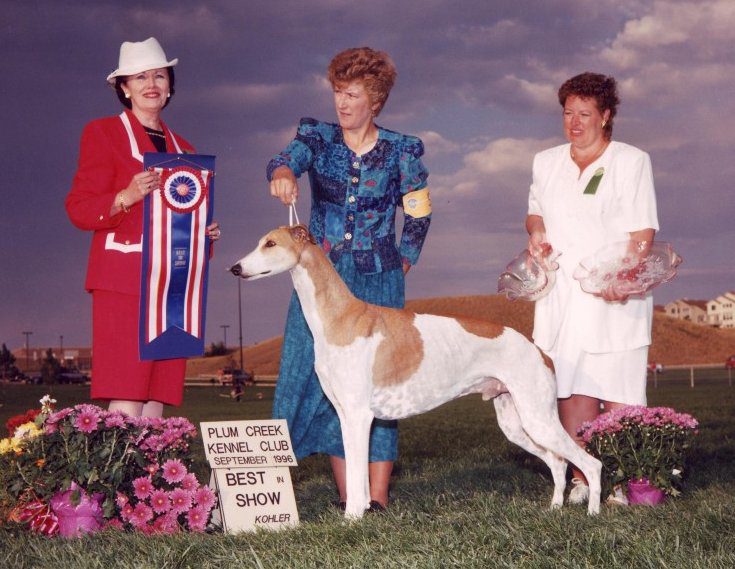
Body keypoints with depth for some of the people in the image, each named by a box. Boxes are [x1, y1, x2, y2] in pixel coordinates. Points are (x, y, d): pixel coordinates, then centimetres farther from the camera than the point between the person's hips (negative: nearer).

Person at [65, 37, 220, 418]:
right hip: (124, 281, -5)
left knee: (155, 406, -2)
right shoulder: (103, 133, 7)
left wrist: (207, 232, 8)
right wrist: (126, 197, -18)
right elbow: (79, 208, -1)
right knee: (126, 407, -15)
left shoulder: (183, 148, 24)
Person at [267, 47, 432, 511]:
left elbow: (419, 214, 11)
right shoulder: (318, 137, 4)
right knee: (325, 378, -3)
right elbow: (289, 157, -17)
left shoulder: (402, 151, 3)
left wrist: (402, 266, 7)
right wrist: (282, 174, -40)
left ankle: (378, 494, -4)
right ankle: (346, 491, 2)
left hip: (378, 281, -2)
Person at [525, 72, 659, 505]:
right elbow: (535, 211, 30)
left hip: (616, 297, -4)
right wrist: (536, 232, 6)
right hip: (563, 293, 4)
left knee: (618, 393, -8)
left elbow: (643, 232, -4)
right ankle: (580, 480, -2)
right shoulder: (546, 162, 17)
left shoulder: (631, 161, 3)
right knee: (572, 388, -4)